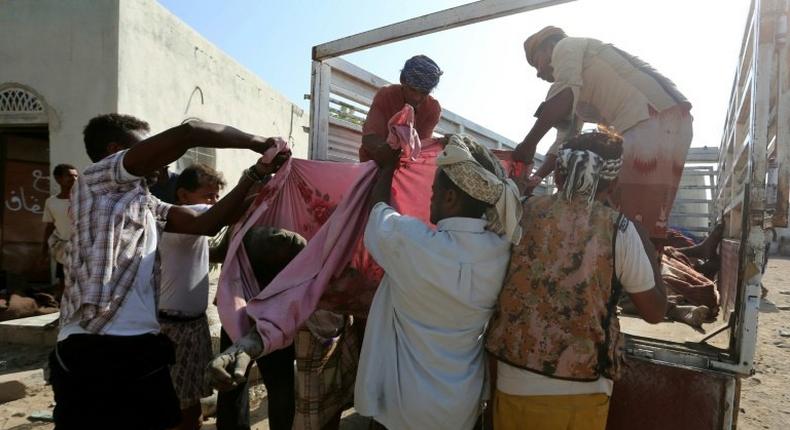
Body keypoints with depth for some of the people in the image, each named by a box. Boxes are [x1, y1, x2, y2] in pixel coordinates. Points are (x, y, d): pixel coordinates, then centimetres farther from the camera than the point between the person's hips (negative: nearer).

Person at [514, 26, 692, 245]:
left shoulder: (567, 46, 7)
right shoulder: (581, 90, 31)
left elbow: (564, 94, -14)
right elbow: (566, 138, 27)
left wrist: (529, 143, -13)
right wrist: (536, 177, 16)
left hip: (656, 118, -10)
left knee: (636, 223, -11)